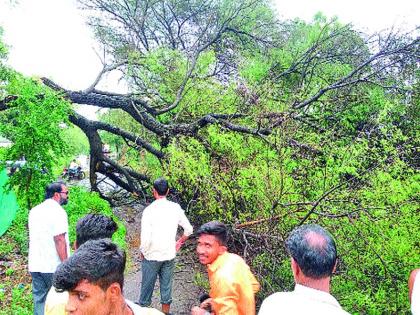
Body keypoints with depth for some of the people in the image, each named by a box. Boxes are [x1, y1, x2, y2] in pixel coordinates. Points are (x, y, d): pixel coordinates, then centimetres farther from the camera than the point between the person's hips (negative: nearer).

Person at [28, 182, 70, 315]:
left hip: (35, 265, 7)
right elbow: (59, 239, -21)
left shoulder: (34, 211, 10)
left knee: (39, 300, 12)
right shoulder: (58, 211, -15)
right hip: (54, 266, -7)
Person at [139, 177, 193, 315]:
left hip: (151, 256, -3)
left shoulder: (149, 210, -20)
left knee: (147, 285, 16)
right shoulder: (176, 208, -7)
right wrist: (179, 243, 14)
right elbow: (189, 229, 0)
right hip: (169, 255, 3)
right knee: (166, 285, 18)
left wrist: (142, 252, -3)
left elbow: (145, 238, -21)